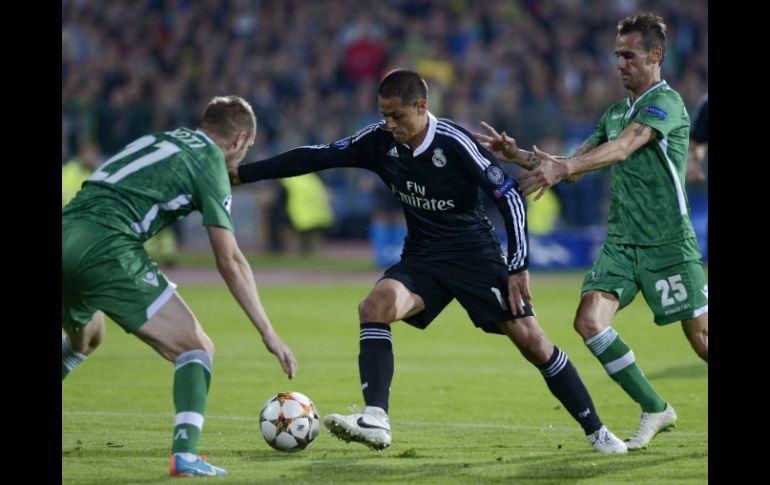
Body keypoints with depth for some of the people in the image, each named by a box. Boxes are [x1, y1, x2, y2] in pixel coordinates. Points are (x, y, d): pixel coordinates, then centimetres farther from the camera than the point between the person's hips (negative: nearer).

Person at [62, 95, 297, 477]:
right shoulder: (210, 162, 5)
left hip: (66, 231, 8)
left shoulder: (159, 141, 28)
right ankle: (185, 453, -20)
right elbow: (229, 260, 0)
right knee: (196, 349, -1)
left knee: (83, 341, 36)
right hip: (107, 248, -8)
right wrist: (268, 334, 1)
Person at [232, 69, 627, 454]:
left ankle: (595, 431, 8)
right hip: (422, 258, 4)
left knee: (531, 340, -8)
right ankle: (375, 422, -33)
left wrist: (518, 267, -18)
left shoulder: (455, 144, -20)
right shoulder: (380, 141, -7)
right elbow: (317, 157, -2)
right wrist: (242, 173, -4)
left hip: (475, 254, -4)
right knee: (375, 306, -25)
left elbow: (508, 196, -15)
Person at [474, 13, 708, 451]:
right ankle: (655, 410, 2)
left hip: (668, 243, -7)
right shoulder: (615, 113, 17)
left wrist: (562, 167, -37)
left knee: (701, 338, -5)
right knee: (590, 320, -12)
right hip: (621, 241, 7)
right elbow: (575, 167, 19)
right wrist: (517, 156, 6)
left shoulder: (666, 102, -10)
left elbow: (623, 148, -26)